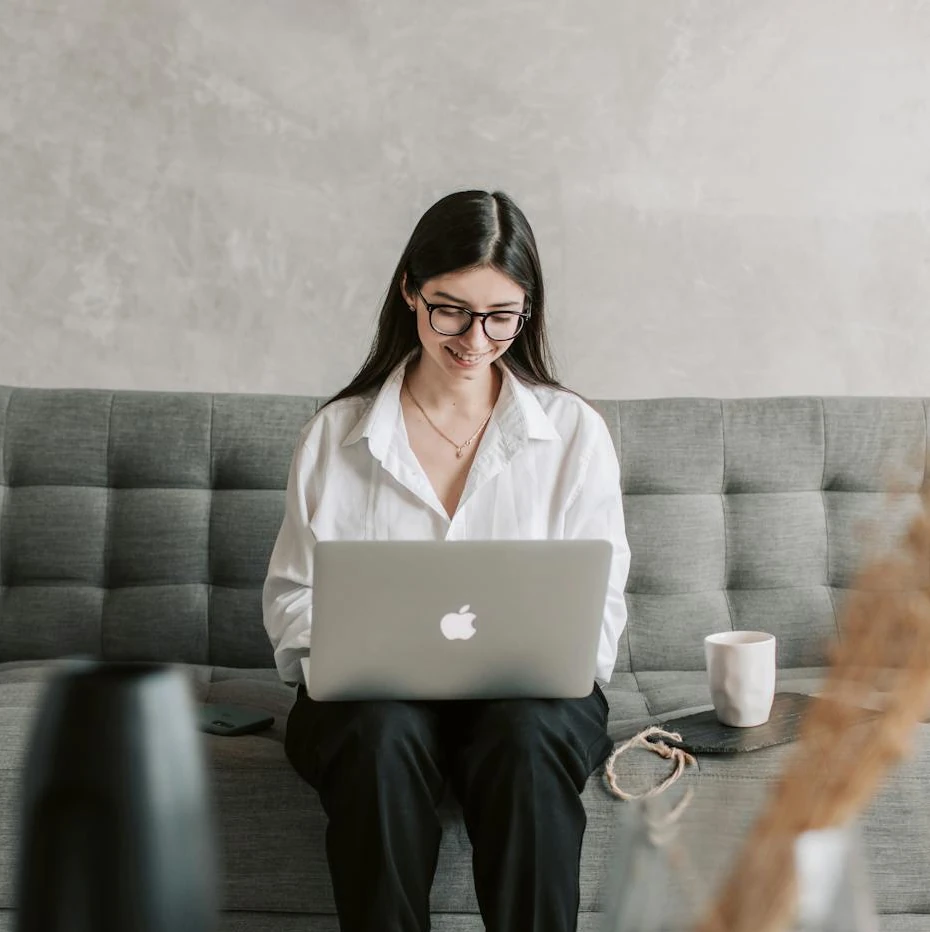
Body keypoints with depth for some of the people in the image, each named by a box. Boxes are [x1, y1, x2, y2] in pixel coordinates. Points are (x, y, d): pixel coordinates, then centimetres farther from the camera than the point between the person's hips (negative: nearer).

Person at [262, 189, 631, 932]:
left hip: (527, 694, 0)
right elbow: (292, 592, 11)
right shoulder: (337, 432, 10)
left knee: (526, 734, -34)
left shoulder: (575, 432, 8)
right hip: (373, 695, 1)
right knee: (383, 733, -34)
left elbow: (600, 602, 7)